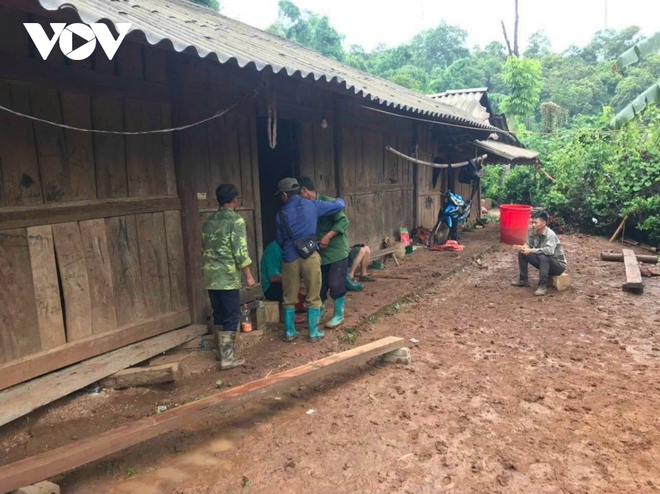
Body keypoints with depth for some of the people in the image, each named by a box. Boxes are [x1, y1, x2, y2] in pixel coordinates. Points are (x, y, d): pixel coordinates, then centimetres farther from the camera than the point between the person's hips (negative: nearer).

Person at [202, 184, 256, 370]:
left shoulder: (208, 221, 13)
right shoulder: (236, 220, -9)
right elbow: (240, 251, -15)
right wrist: (248, 275, -9)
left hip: (210, 276, 7)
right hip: (228, 276, -7)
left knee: (218, 315, 16)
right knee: (231, 316, -1)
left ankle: (221, 352, 25)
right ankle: (227, 358, 0)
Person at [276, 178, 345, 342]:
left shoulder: (281, 214, 4)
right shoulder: (312, 205, 1)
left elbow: (280, 240, 14)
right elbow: (339, 205, 7)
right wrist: (339, 199, 30)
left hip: (290, 258, 1)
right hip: (310, 256, -1)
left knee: (289, 298, 13)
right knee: (313, 297, 9)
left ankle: (289, 332, 20)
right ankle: (314, 332, 14)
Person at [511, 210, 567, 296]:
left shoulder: (550, 234, -28)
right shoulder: (533, 232, -7)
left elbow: (549, 250, -43)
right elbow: (529, 244, 4)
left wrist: (531, 251, -40)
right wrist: (525, 248, -21)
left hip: (558, 265, -7)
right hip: (544, 262, 8)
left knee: (543, 256, -38)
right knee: (522, 253, -1)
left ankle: (543, 286, -29)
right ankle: (523, 280, 10)